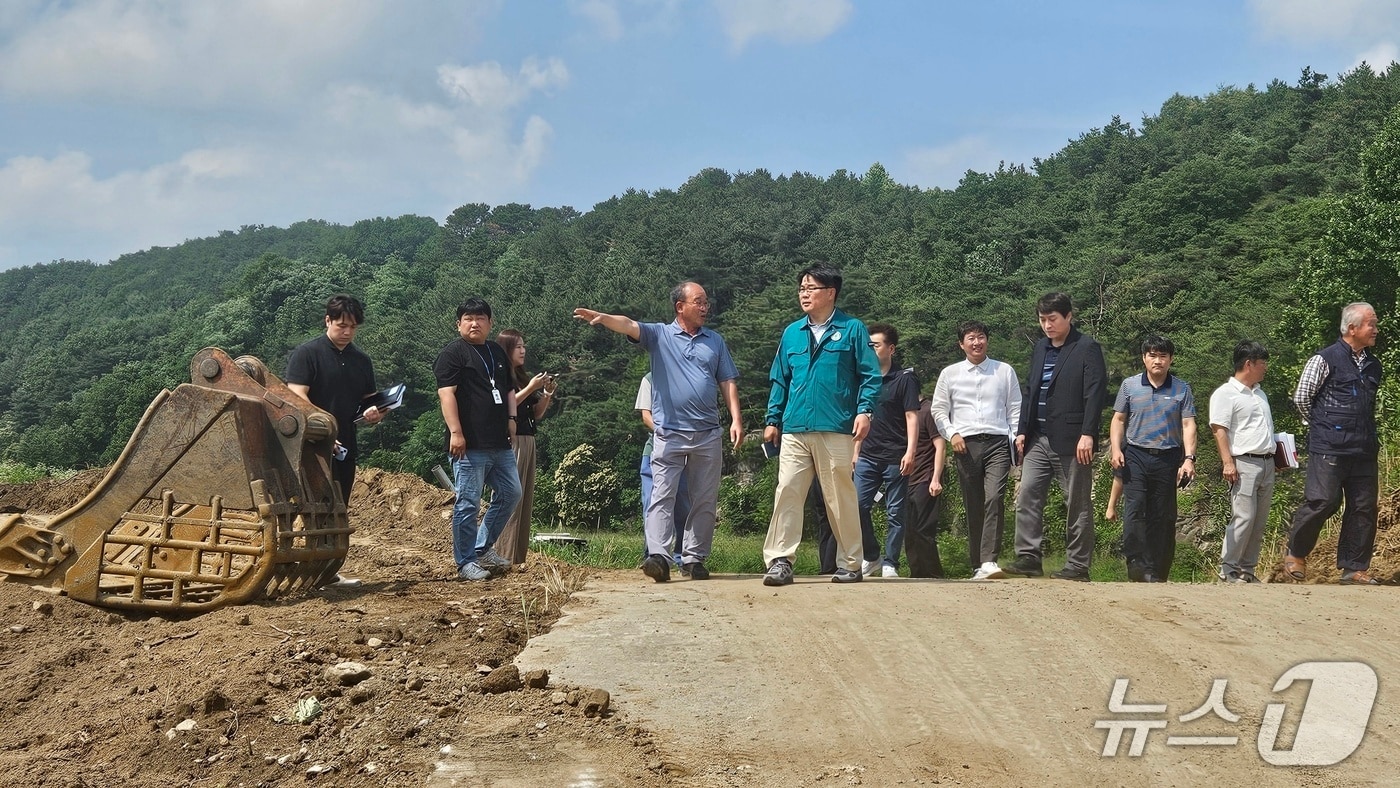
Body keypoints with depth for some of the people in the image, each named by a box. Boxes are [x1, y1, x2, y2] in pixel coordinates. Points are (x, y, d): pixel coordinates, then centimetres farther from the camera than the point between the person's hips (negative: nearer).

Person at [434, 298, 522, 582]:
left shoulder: (497, 353, 19)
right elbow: (446, 393, -14)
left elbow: (509, 389, 28)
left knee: (510, 494, 12)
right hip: (470, 444, -8)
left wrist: (512, 417, 12)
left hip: (500, 443, 8)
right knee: (468, 503, -5)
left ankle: (484, 548, 23)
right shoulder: (453, 353, -5)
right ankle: (466, 563, 2)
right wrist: (456, 432, -21)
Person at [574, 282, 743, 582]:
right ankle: (659, 557, -18)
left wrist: (736, 419, 0)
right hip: (669, 434, -3)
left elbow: (728, 382, 12)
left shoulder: (715, 341, 13)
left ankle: (694, 558, 13)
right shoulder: (660, 335, 5)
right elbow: (629, 325, -13)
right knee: (662, 496, -11)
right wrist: (601, 317, -34)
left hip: (708, 435, 3)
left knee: (705, 501, 6)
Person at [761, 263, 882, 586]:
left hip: (837, 430, -3)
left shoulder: (852, 329, 4)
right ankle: (780, 561, -4)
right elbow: (779, 379, 18)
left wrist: (865, 410, -11)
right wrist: (772, 419, 13)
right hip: (794, 431, 3)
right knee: (787, 492, -6)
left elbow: (871, 375, 1)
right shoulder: (792, 333, 15)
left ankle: (850, 564, 12)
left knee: (841, 498, 3)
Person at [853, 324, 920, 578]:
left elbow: (911, 417, -6)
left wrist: (910, 452, -15)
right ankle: (871, 557, 12)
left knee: (895, 512, 0)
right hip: (868, 456, 5)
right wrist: (856, 452, 18)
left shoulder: (904, 379, -1)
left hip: (895, 457, -5)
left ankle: (890, 564, 6)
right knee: (858, 506, -4)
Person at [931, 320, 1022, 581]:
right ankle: (976, 565, 9)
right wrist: (951, 434, -2)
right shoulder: (950, 374, 12)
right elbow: (939, 410, 13)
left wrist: (1018, 438, 2)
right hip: (965, 445, 1)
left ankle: (988, 562, -25)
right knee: (973, 507, 3)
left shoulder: (1005, 371, 12)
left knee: (994, 499, -19)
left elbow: (1015, 409, 13)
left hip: (997, 443, -1)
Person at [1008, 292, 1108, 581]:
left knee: (1078, 504, 0)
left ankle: (1078, 565, 5)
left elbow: (1094, 394, -11)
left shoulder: (1087, 348, -4)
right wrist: (1022, 431, 11)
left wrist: (1087, 434, -19)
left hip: (1071, 440, -6)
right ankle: (1028, 558, 3)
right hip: (1038, 439, 7)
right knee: (1027, 497, -1)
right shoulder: (1040, 348, 17)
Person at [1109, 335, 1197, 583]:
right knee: (1135, 509, -14)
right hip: (1136, 456, 0)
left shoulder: (1182, 389, 6)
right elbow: (1119, 420, 11)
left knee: (1163, 516, 3)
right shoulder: (1130, 385, 8)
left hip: (1168, 459, 0)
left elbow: (1188, 424, 2)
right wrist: (1115, 449, -3)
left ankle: (1158, 572, 7)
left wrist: (1189, 458, -9)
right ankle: (1137, 565, -15)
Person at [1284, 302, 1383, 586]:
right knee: (1322, 501, -11)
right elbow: (1301, 397, -1)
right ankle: (1296, 554, 10)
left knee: (1364, 508, 5)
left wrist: (1371, 439, 17)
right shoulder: (1325, 359, -6)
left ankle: (1355, 569, 13)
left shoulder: (1373, 365, 14)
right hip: (1330, 449, -6)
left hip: (1364, 451, 7)